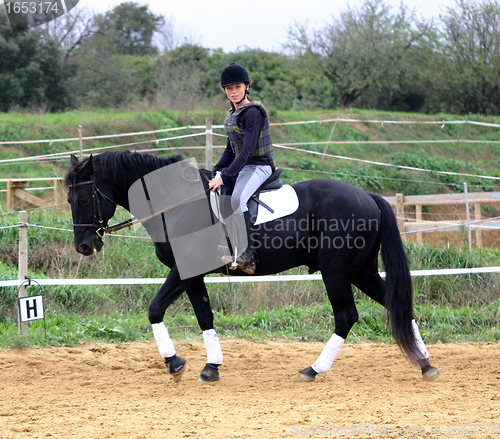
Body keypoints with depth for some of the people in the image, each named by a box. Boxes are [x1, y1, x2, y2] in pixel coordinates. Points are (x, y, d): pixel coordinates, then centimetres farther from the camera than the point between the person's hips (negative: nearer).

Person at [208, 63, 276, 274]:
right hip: (240, 166, 10)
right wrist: (216, 172, 10)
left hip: (259, 166, -10)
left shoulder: (253, 112, -16)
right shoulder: (233, 114, 13)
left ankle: (248, 255, -36)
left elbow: (247, 150, -23)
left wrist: (224, 177, -25)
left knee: (237, 200, -34)